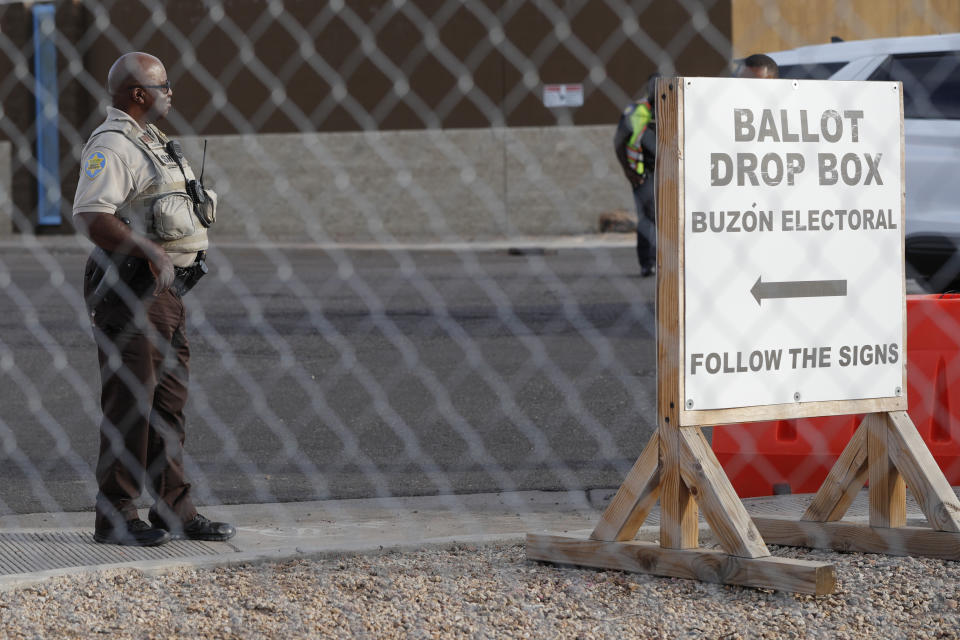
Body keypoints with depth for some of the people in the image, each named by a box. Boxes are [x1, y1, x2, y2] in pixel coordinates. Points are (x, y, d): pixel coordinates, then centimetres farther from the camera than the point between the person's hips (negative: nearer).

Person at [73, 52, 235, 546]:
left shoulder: (152, 142, 18)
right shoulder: (111, 144, -14)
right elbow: (90, 216, -27)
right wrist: (147, 250, -28)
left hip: (166, 286, 10)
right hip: (128, 287, -10)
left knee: (169, 401, 12)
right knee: (129, 403, -6)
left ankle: (175, 512, 18)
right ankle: (116, 518, 0)